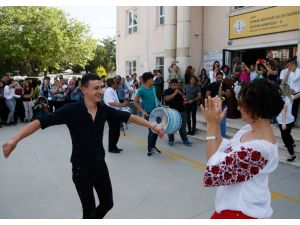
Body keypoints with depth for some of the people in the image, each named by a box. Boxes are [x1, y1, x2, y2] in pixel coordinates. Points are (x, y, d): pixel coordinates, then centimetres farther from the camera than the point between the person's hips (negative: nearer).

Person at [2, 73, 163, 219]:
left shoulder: (104, 109, -5)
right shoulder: (71, 110, -17)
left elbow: (128, 116, 0)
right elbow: (41, 121, -19)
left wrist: (152, 126, 1)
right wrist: (15, 139, -28)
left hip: (101, 165, 5)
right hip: (81, 169, -4)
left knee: (107, 203, 18)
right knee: (89, 210, 8)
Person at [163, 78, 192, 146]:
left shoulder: (180, 90, 10)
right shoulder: (167, 91, -3)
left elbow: (184, 99, 18)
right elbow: (167, 99, -19)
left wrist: (185, 100, -6)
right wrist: (175, 93, -18)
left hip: (181, 111, 4)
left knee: (183, 126, 6)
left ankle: (185, 140, 14)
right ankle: (171, 140, 20)